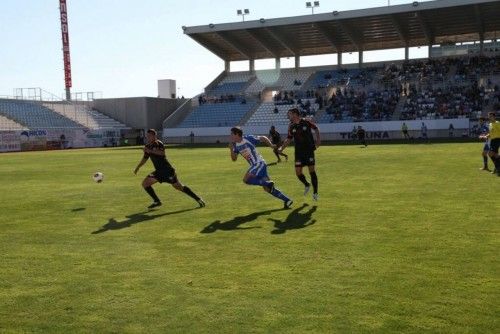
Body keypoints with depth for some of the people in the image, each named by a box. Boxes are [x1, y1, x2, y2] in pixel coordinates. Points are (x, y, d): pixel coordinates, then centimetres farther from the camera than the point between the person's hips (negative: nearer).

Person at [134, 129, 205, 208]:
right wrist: (138, 167, 19)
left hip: (167, 170, -8)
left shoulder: (158, 143, -11)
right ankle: (157, 201, 7)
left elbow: (162, 153, -31)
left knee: (178, 186, -6)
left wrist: (150, 151, -35)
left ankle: (198, 199, 5)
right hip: (159, 171, 8)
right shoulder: (148, 146, 11)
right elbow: (145, 158, 26)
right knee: (145, 183, -1)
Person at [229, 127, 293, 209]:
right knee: (268, 188, 4)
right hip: (254, 165, 8)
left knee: (246, 179, -22)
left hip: (259, 163, -8)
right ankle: (287, 200, 9)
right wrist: (231, 149, -6)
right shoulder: (236, 145, 8)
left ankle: (269, 184, -14)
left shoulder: (248, 139, -11)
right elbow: (234, 159, 8)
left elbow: (263, 138, -2)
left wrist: (271, 145, -11)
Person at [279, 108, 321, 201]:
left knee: (312, 170, -4)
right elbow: (288, 139, 11)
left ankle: (315, 192, 7)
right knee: (298, 172, -2)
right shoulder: (291, 126, 2)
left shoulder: (306, 122, -8)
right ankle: (306, 185, 29)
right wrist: (281, 148, -1)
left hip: (309, 150, -3)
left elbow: (316, 129, 8)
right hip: (299, 152, 3)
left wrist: (318, 140, 0)